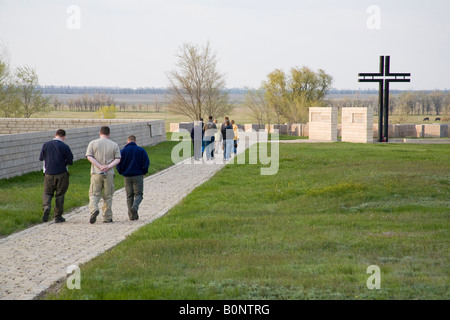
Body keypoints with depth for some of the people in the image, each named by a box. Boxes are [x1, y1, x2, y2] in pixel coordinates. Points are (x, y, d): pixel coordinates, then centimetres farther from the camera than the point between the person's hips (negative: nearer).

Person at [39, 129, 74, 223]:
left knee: (47, 193, 14)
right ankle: (58, 216, 11)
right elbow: (70, 161, -7)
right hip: (61, 174, -2)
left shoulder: (46, 145, -1)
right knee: (60, 195, 9)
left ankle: (46, 207, -14)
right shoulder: (65, 147, -10)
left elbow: (41, 158, 7)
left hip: (49, 174, 2)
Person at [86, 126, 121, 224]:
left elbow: (89, 156, -7)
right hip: (109, 174, 1)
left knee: (94, 194, 4)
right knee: (108, 196, 9)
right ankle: (107, 217, 11)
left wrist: (100, 166, -11)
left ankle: (94, 209, -23)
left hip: (96, 173, -1)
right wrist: (108, 167, -12)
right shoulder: (114, 145, 5)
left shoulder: (93, 143, 3)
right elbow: (118, 159, -3)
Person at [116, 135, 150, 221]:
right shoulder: (141, 150, 0)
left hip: (127, 176, 1)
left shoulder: (122, 151, 1)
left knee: (129, 196, 8)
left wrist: (122, 172, 15)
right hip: (138, 175, -1)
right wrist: (144, 172, 8)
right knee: (138, 194, 3)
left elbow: (118, 165, -2)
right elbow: (146, 162, -5)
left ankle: (132, 215, 5)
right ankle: (135, 206, -27)